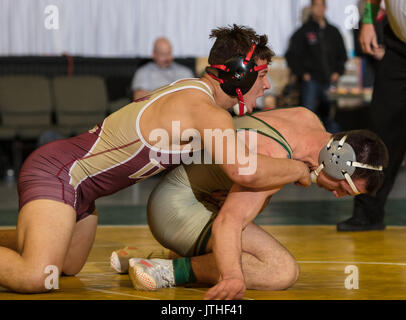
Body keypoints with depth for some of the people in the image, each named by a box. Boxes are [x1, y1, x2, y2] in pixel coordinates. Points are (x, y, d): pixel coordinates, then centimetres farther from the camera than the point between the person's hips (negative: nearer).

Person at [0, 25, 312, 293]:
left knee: (69, 267, 25)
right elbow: (244, 170, -38)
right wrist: (299, 169, -19)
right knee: (36, 277, -29)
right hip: (56, 171, -10)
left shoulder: (191, 90, 10)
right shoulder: (205, 109, -21)